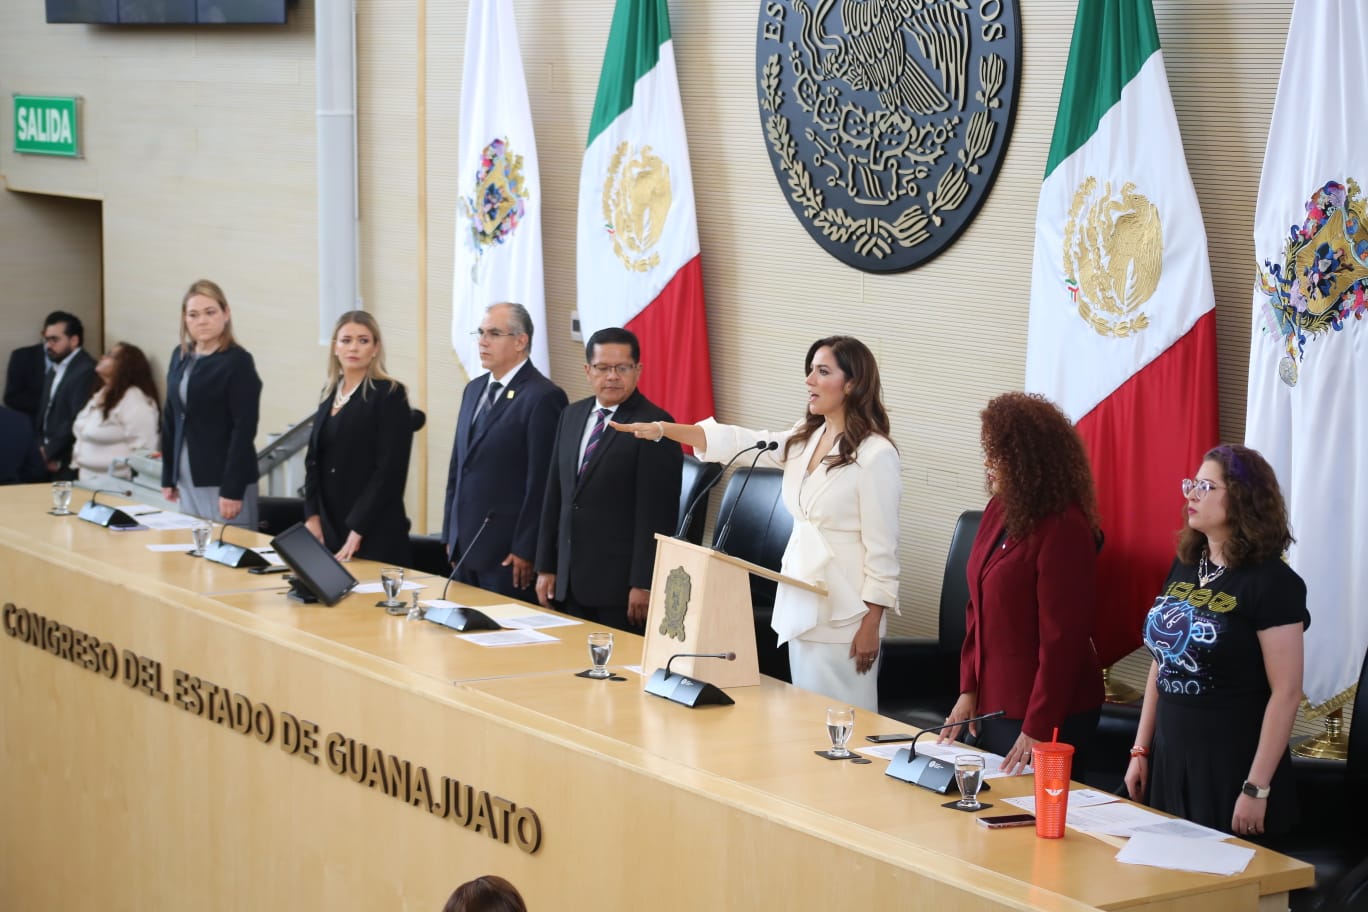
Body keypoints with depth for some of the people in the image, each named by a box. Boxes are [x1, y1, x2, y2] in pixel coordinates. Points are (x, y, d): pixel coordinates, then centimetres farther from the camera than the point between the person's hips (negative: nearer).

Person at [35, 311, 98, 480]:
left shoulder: (86, 370, -13)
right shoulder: (55, 368, 15)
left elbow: (77, 420, -18)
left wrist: (50, 452, -11)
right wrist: (41, 446, 2)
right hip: (48, 461, 8)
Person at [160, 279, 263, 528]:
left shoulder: (238, 362, -8)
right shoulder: (181, 357, 11)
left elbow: (244, 428, -13)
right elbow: (170, 419, 15)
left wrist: (232, 489, -18)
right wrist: (168, 477, 13)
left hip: (223, 480, -6)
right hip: (187, 479, 6)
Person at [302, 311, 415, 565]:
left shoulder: (390, 394, -7)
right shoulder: (330, 393, 13)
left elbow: (390, 469, -13)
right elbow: (314, 458, 16)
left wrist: (358, 530, -15)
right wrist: (312, 515, 3)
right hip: (329, 527, 6)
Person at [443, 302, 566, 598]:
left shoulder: (543, 397, -12)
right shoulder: (474, 389, 15)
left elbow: (542, 482, -14)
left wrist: (525, 551, -15)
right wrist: (450, 535, 14)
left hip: (508, 553, -8)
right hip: (464, 545, 8)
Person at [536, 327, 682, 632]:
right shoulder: (572, 416, 13)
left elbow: (656, 513, -14)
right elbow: (555, 495, 16)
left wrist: (644, 584, -16)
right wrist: (546, 567, 12)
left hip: (620, 584, -6)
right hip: (570, 580, 6)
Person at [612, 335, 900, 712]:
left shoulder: (876, 455, -13)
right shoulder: (804, 439, 10)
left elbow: (882, 547, -14)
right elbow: (736, 441, 5)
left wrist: (871, 624, -14)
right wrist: (663, 430, -6)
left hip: (844, 612, -8)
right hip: (800, 604, 8)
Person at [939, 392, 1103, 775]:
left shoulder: (1064, 530, -19)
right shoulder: (999, 511, 7)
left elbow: (1063, 638, -20)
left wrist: (1037, 729, -21)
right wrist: (968, 690, 9)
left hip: (1048, 715, -8)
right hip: (994, 704, 8)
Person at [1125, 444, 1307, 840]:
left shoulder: (1272, 582, -13)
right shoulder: (1184, 566, 8)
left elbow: (1286, 692, -15)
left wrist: (1257, 788, -18)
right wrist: (1141, 749, 13)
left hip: (1231, 764, -7)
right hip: (1169, 757, 7)